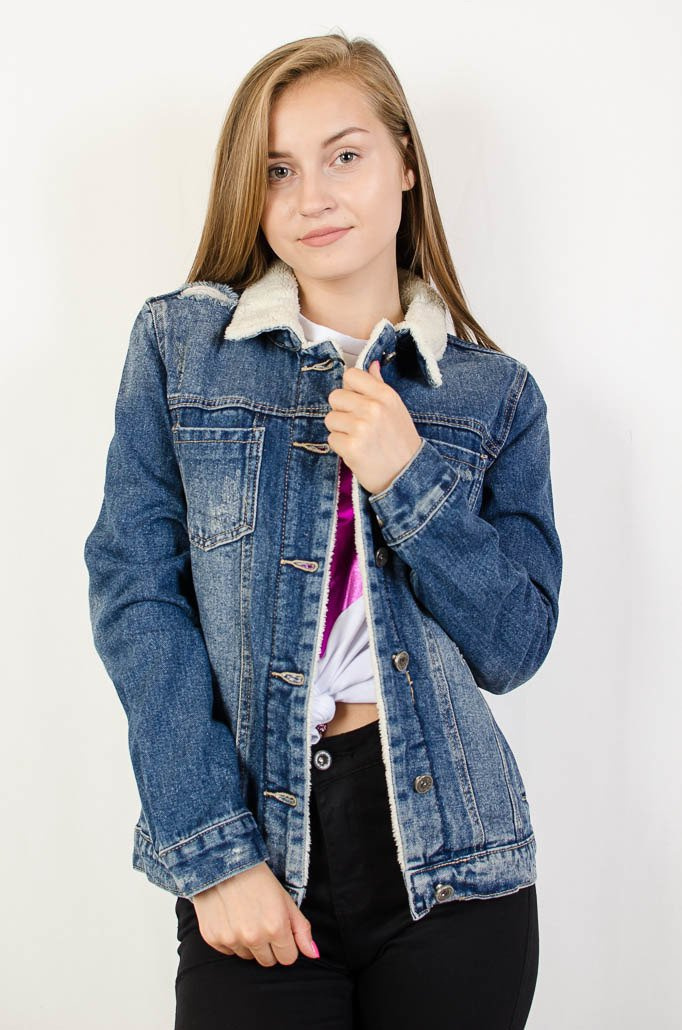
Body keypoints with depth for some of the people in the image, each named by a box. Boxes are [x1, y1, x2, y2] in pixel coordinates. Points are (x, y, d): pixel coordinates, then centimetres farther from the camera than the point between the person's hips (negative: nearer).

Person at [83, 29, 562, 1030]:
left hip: (450, 855, 1)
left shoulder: (496, 393, 4)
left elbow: (516, 647, 0)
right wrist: (215, 851, -11)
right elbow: (135, 595, -5)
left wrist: (408, 479, -15)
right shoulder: (179, 343, 1)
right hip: (255, 853, -1)